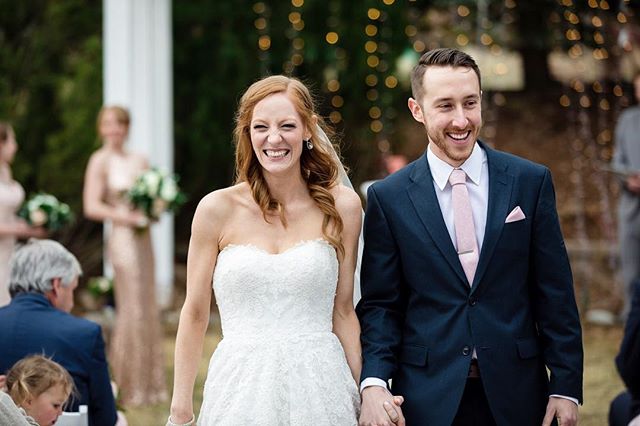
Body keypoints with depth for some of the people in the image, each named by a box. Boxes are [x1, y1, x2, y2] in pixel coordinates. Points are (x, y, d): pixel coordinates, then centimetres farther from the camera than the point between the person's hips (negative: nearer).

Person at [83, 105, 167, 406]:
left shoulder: (139, 160, 13)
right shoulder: (100, 161, -6)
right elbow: (92, 207, -12)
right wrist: (128, 217, -16)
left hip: (143, 238, 6)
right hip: (122, 238, -6)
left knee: (148, 308, 8)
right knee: (132, 309, -4)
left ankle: (146, 382, 16)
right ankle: (127, 386, 5)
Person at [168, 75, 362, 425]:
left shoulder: (342, 207, 2)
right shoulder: (218, 209, -2)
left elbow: (343, 311, 6)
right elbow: (194, 314, 2)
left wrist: (364, 397, 3)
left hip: (319, 387, 1)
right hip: (241, 390, -1)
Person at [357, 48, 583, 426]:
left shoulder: (531, 182, 1)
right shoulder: (388, 198, -1)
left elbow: (555, 294, 1)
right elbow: (380, 304, 1)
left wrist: (566, 386, -3)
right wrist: (374, 383, -14)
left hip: (515, 394, 1)